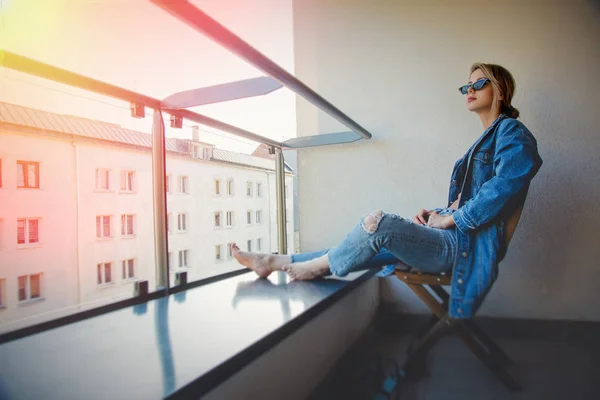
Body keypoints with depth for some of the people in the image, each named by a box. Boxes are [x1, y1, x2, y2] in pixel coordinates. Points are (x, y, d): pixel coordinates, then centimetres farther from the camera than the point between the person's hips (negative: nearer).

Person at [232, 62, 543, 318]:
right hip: (454, 238, 9)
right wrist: (437, 215, 6)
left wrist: (450, 219, -15)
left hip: (467, 245, -9)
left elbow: (505, 186, -20)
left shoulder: (511, 131, -3)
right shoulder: (485, 140, 25)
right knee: (370, 245, -1)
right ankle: (273, 262, 1)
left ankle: (318, 266, -5)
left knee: (378, 222, -27)